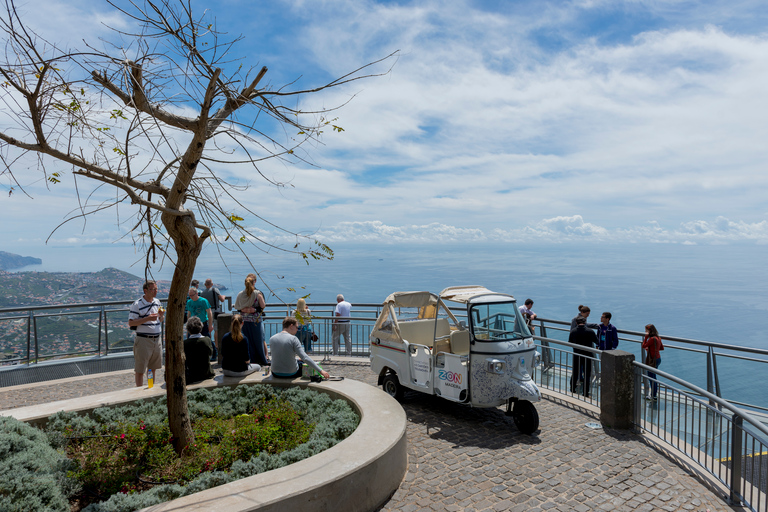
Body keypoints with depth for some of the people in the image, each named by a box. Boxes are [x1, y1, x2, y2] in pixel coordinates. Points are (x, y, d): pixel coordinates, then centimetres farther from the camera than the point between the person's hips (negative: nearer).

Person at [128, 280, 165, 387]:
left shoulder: (157, 302, 10)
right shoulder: (137, 304, -10)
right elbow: (131, 323, -13)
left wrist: (161, 315, -3)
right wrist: (148, 319, -22)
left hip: (157, 339, 6)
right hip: (143, 340, -6)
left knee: (153, 367, 15)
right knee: (140, 369, 2)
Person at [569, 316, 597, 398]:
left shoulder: (573, 332, -7)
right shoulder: (590, 332, -14)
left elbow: (569, 343, 6)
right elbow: (597, 342, -1)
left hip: (576, 356, 3)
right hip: (587, 356, -2)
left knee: (575, 373, 16)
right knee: (587, 375, 8)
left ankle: (572, 390, 27)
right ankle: (586, 394, 12)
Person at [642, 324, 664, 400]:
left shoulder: (652, 339, -22)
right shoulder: (658, 338, 6)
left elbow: (643, 346, -15)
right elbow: (662, 348, 17)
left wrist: (646, 336, -14)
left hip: (653, 360, -9)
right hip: (658, 359, 9)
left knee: (651, 377, 1)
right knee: (653, 376, 21)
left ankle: (653, 396, 9)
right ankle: (656, 390, 33)